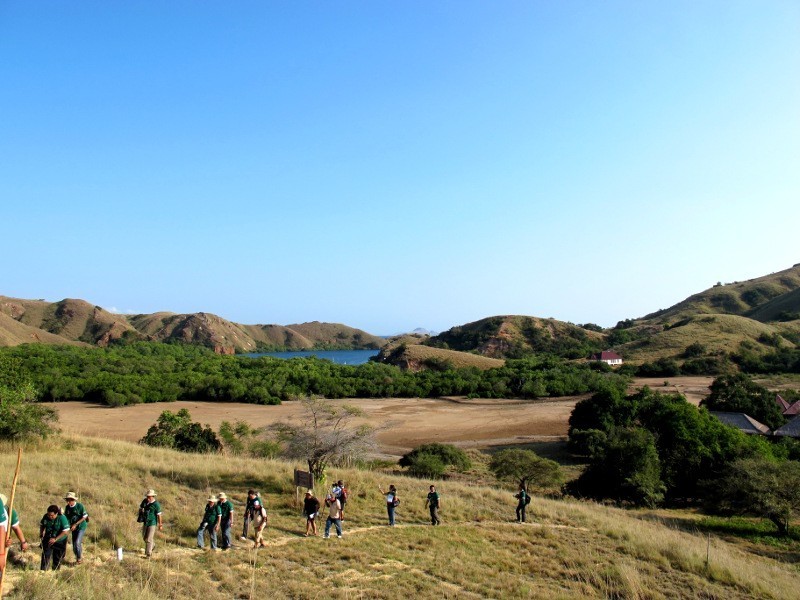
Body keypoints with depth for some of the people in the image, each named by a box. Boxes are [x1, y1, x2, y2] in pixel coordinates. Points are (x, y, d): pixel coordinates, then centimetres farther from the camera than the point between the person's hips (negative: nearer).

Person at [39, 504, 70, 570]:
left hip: (59, 541, -4)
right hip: (48, 539, 4)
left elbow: (65, 532, -25)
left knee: (57, 558, 8)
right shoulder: (46, 516, -11)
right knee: (45, 555, -3)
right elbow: (41, 524, 10)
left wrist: (55, 539, -27)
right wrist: (41, 533, -6)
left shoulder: (62, 518, -25)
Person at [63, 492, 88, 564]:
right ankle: (78, 558, 26)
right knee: (74, 546, 7)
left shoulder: (79, 506, -16)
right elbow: (66, 517, 8)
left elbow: (84, 517, -14)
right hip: (74, 528, 5)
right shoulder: (67, 507, -2)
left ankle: (80, 558, 1)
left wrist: (75, 524, -19)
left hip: (81, 527, -5)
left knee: (77, 542, -17)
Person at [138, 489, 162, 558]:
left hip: (152, 523, -7)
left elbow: (159, 515, -12)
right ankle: (152, 545, 47)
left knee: (149, 539, -8)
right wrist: (140, 515, -2)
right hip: (145, 522, 7)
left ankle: (149, 554, 1)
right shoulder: (145, 501, -3)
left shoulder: (156, 504, -18)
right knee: (144, 537, 20)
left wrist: (160, 525, -8)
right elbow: (140, 508, 15)